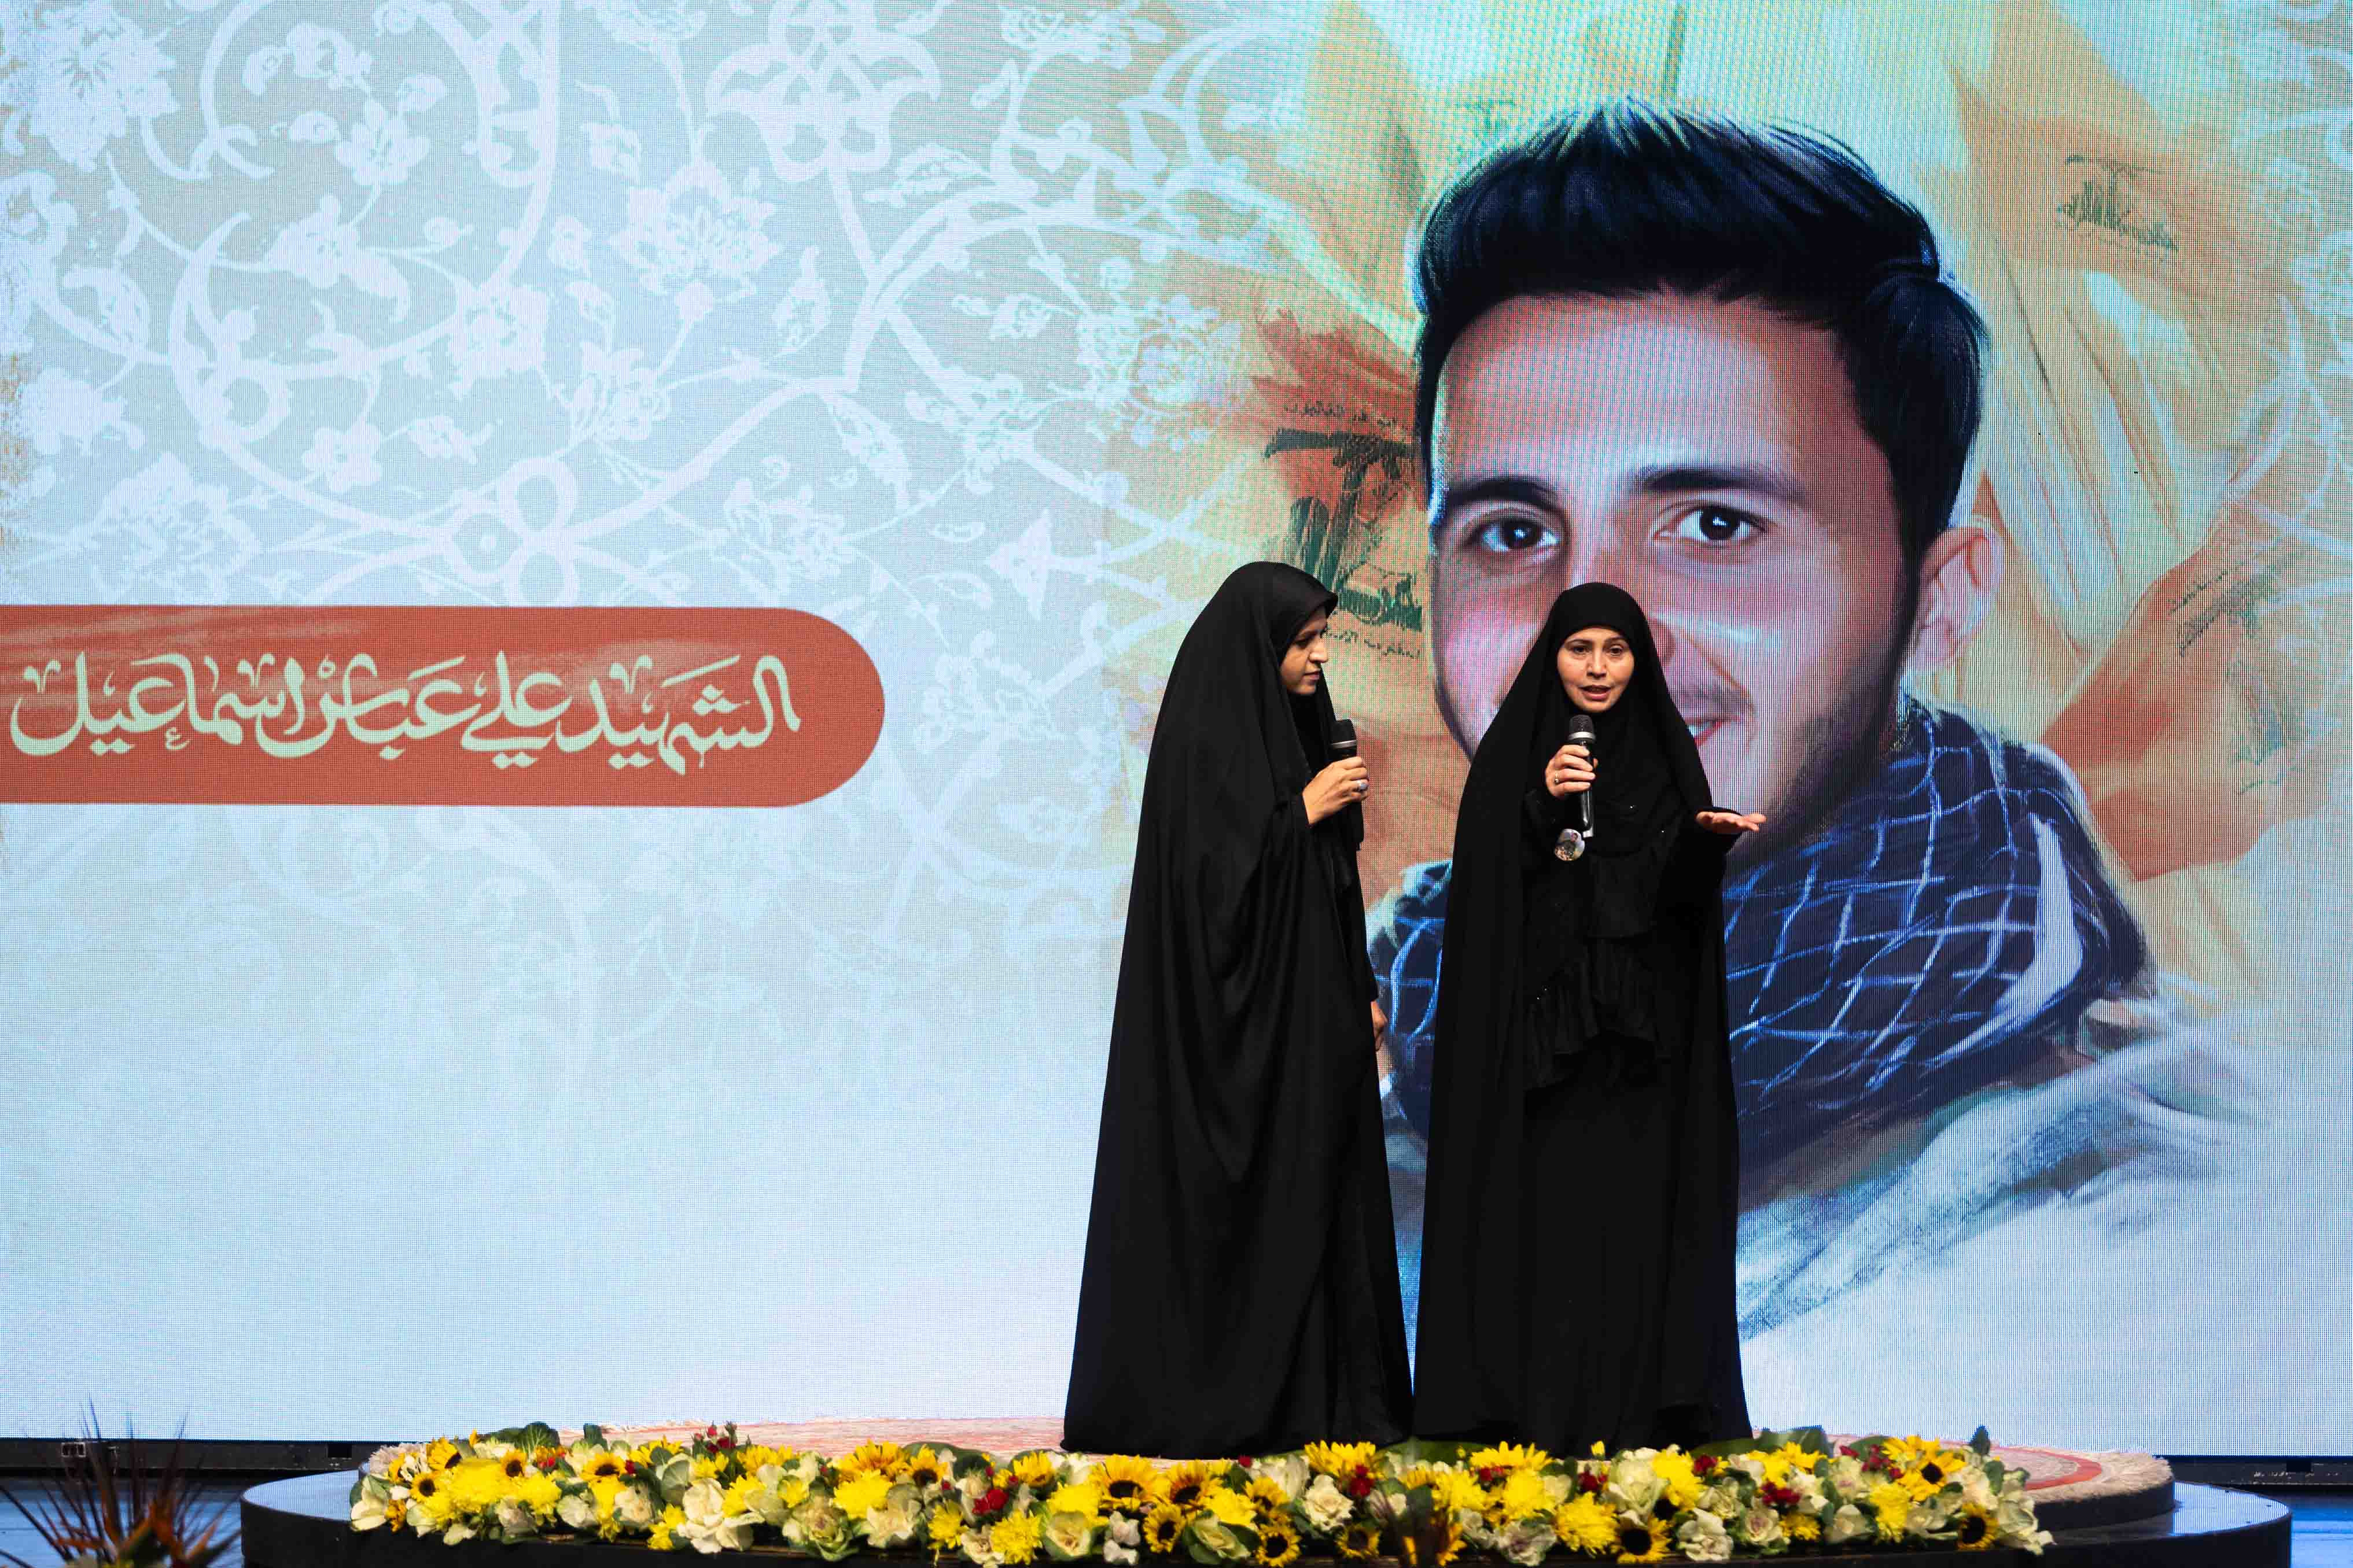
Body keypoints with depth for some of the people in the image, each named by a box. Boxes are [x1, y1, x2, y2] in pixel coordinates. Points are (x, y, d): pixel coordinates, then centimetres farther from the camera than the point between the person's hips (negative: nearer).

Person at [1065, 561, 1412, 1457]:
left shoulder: (1296, 728, 14)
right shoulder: (1204, 740, -12)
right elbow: (1208, 872, -20)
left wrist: (1360, 989, 13)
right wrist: (1303, 811, -16)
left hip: (1308, 1007, 9)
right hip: (1233, 1020, -9)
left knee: (1311, 1195, 7)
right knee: (1231, 1199, -6)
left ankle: (1317, 1397, 11)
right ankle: (1217, 1403, -1)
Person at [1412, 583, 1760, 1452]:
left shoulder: (1663, 753, 9)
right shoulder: (1514, 752, 3)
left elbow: (1680, 891, 2)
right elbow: (1486, 881, -6)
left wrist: (1709, 840, -18)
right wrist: (1540, 806, -19)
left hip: (1639, 1019, 2)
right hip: (1539, 1015, -2)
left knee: (1634, 1204, -2)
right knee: (1545, 1208, -7)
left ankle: (1637, 1406, 1)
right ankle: (1536, 1406, -4)